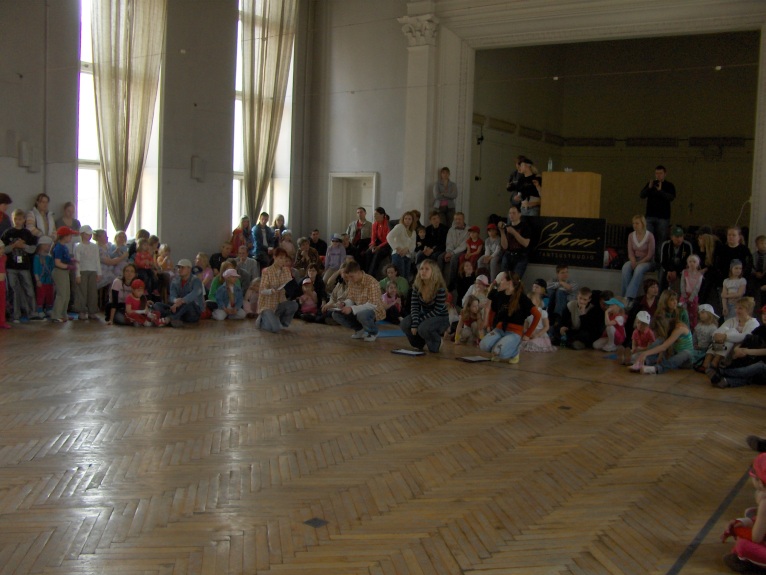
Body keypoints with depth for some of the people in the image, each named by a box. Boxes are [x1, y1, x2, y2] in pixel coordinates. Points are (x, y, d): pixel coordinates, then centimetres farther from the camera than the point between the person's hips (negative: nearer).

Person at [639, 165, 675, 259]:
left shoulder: (669, 186, 4)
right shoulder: (650, 183, 12)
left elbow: (671, 197, -12)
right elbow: (642, 195, 2)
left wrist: (660, 190, -24)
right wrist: (649, 188, -15)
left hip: (663, 217, -2)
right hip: (650, 216, 2)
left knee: (660, 240, -4)